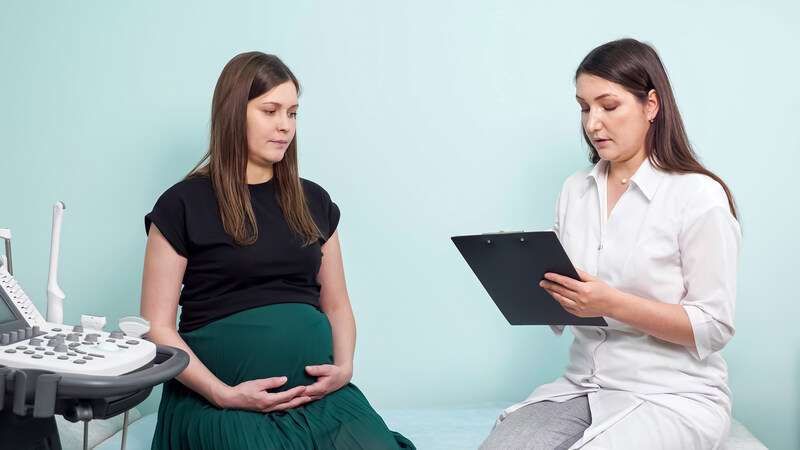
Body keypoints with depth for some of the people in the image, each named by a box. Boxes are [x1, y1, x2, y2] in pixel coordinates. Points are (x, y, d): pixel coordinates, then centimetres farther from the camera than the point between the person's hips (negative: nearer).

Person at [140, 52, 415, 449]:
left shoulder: (313, 202, 16)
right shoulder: (183, 205, 2)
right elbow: (157, 326, -1)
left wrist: (343, 367, -1)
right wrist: (224, 394, -13)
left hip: (318, 393, 4)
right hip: (222, 396, -3)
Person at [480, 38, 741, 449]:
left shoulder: (699, 196, -8)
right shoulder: (575, 191, 11)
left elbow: (714, 327, -11)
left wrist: (612, 303, -22)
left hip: (671, 396, -4)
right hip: (582, 385, 4)